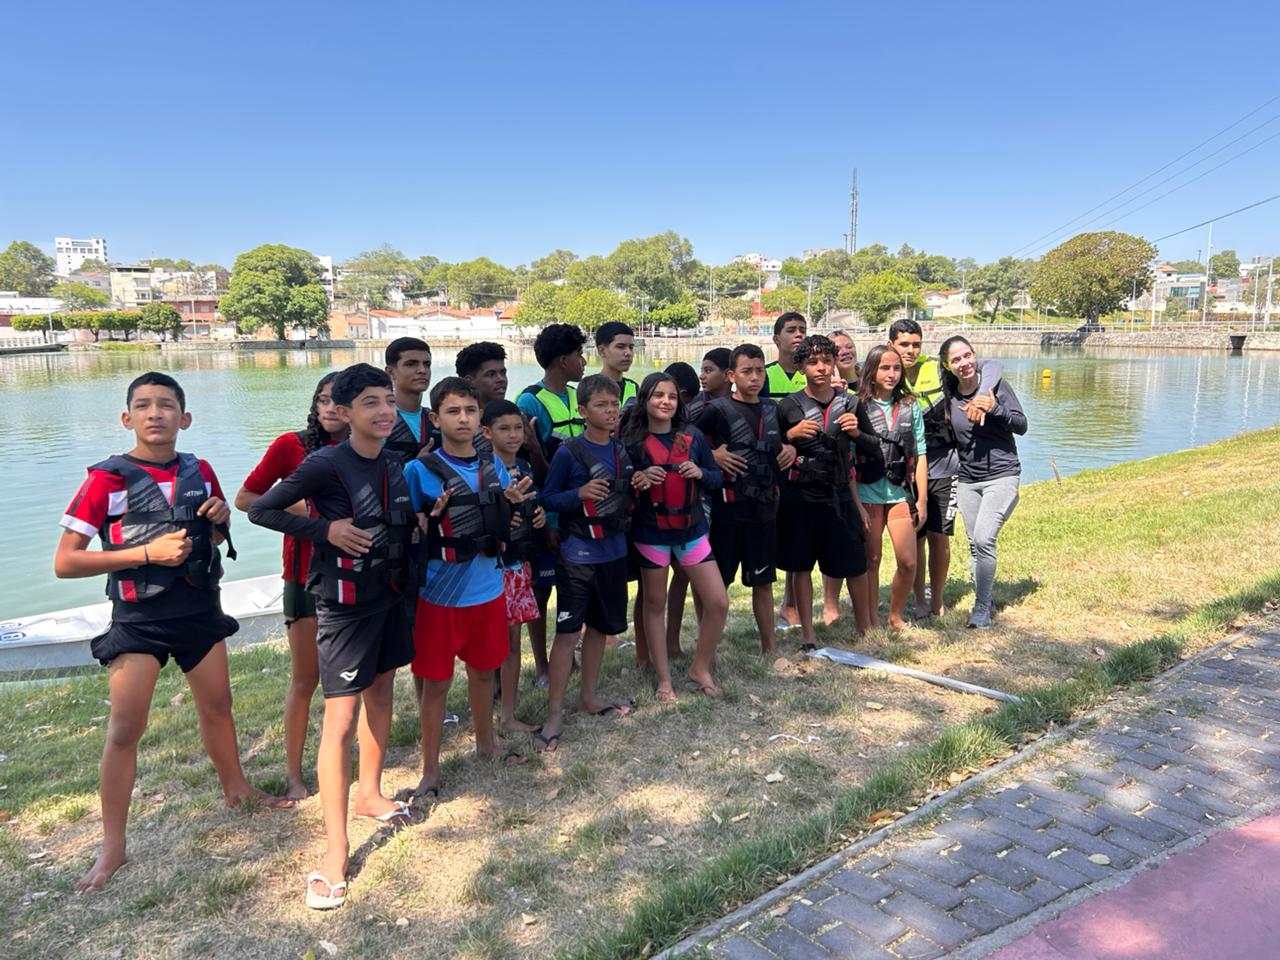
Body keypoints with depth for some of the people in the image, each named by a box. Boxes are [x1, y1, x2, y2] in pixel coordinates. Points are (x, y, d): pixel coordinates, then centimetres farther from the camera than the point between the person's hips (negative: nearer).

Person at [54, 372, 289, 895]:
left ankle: (235, 787, 40)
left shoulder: (199, 472, 2)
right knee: (124, 730, -1)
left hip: (200, 610, 4)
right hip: (139, 619, -4)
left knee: (218, 707, 18)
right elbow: (65, 562, -13)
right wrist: (147, 552, -22)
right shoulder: (106, 479, -12)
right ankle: (112, 847, 13)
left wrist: (220, 519, -7)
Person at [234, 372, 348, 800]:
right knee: (305, 679, 4)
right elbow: (244, 498, -5)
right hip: (308, 575, -3)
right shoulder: (292, 444, -6)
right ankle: (293, 773, 18)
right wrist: (295, 507, -18)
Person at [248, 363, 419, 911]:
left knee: (380, 696, 20)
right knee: (340, 720, -6)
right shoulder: (325, 465, -17)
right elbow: (260, 510, -13)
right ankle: (335, 851, 3)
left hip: (390, 595, 7)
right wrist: (325, 529, -21)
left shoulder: (393, 463, 4)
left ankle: (369, 793, 41)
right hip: (343, 603, -7)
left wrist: (418, 524, 0)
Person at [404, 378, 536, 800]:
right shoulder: (420, 470, -12)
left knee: (483, 670, 20)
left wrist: (511, 503, -8)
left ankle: (486, 744, 40)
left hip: (488, 587, 5)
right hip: (441, 591, -4)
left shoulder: (493, 464, 2)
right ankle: (430, 769, 20)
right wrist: (433, 518, -26)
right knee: (436, 681, 5)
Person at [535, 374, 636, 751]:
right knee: (568, 631, -5)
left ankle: (588, 696, 32)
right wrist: (580, 494, -23)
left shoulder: (622, 451, 6)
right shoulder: (569, 452, -11)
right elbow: (547, 499, -8)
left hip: (613, 551, 6)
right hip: (577, 554, -6)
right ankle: (555, 712, 5)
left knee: (600, 626, 16)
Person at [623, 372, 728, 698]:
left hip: (692, 530, 2)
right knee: (655, 604, 10)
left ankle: (700, 669, 21)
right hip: (650, 533, -2)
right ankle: (664, 678, 25)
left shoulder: (692, 435, -2)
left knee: (718, 603, -1)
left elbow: (717, 477, 5)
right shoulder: (632, 440, -8)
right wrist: (638, 480, -23)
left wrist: (700, 473, -15)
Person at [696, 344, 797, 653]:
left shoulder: (772, 409, 10)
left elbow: (784, 443, 26)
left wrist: (790, 449, 6)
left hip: (764, 507, 5)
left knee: (763, 581, 14)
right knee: (717, 582, 4)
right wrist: (712, 456, -22)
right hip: (727, 508, -5)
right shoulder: (718, 410, -7)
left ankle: (769, 647, 25)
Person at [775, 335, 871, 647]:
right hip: (800, 496, -2)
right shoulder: (788, 405, -3)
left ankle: (864, 629, 23)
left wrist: (857, 432, -8)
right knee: (802, 566, 6)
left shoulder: (848, 404, 5)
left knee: (856, 565, 4)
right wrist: (791, 435, -17)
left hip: (839, 495, 2)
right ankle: (808, 633, 19)